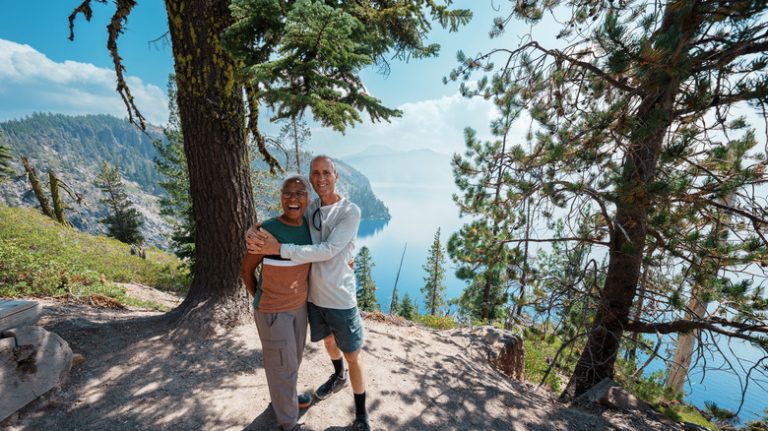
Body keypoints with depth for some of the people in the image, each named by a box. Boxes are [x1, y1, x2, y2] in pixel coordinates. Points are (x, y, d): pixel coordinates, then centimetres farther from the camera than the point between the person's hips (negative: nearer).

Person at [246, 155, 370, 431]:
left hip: (341, 299, -5)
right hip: (313, 296, 6)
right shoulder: (308, 209, 0)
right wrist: (253, 230, -17)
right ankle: (338, 377, 59)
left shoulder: (351, 212, -17)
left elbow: (327, 251, -26)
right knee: (327, 340, 29)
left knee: (353, 356, 9)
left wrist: (279, 248, -29)